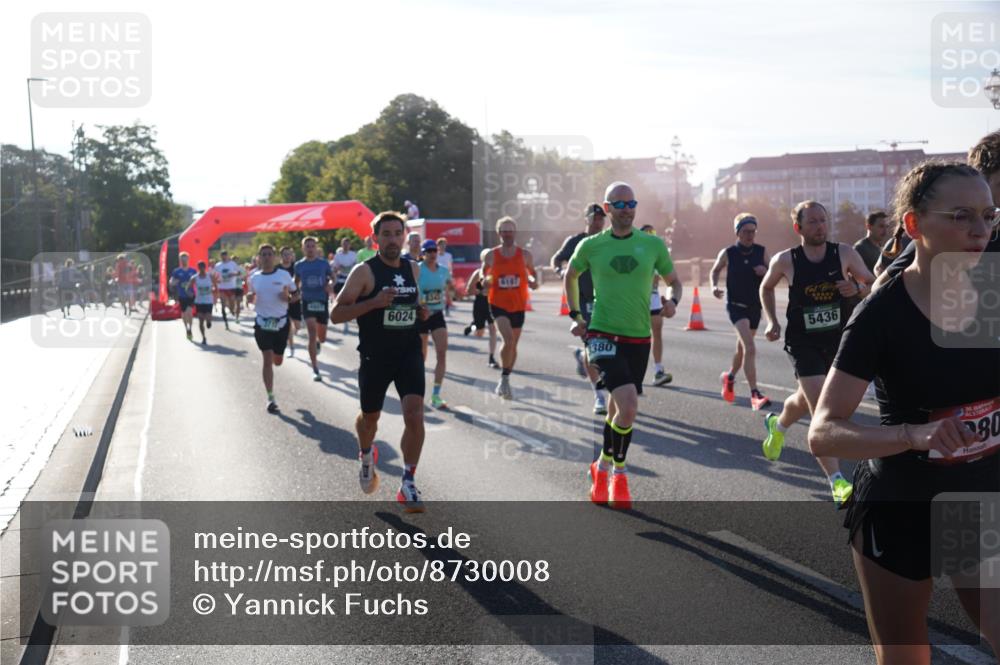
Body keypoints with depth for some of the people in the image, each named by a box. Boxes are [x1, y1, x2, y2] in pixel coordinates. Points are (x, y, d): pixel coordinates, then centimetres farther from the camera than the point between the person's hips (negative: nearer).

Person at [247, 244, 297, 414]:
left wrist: (287, 297, -21)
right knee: (267, 360, -5)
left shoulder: (284, 275, -4)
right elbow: (252, 298, 15)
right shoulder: (254, 277, 3)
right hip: (262, 322, 0)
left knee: (277, 360, 10)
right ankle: (271, 399, 1)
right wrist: (250, 297, -8)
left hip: (281, 321, 0)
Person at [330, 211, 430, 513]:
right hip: (374, 357, -2)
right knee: (370, 417, 16)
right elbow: (336, 314, -14)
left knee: (414, 415, -14)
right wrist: (373, 302, -26)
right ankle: (366, 455, 50)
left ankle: (408, 484, -2)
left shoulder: (414, 269, 6)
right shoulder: (365, 271, -10)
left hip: (409, 354, 3)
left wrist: (420, 311, 2)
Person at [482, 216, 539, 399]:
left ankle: (505, 381, 28)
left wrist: (533, 281, -9)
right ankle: (504, 379, -10)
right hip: (498, 304, -3)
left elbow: (532, 274, 14)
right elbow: (483, 277, 9)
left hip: (518, 306, 3)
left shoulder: (525, 255, 1)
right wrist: (485, 282, -14)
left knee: (513, 344, 11)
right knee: (508, 339, -23)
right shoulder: (491, 256, -2)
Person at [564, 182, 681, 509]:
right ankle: (618, 472, 2)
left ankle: (603, 466, 36)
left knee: (619, 410, 13)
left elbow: (673, 281, 14)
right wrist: (575, 315, 10)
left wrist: (672, 301, -8)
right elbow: (570, 276, 18)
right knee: (628, 405, -21)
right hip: (603, 335, -3)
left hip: (639, 338, 3)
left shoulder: (653, 244, 3)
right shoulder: (591, 246, 0)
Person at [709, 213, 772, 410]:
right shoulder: (727, 253, -6)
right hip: (736, 305, -4)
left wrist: (766, 271, -17)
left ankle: (730, 376, 48)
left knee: (743, 348, 20)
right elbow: (715, 271, 10)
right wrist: (714, 286, -9)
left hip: (755, 305, 4)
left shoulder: (762, 252, 0)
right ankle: (755, 394, -21)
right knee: (750, 349, -20)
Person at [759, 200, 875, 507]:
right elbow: (766, 288, 12)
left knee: (807, 399, 22)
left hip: (837, 340, 3)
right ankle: (837, 483, -14)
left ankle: (777, 425, 57)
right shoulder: (785, 260, -7)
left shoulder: (845, 253, -5)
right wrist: (772, 321, 1)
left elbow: (873, 284, 4)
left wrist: (857, 288, -18)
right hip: (803, 343, -3)